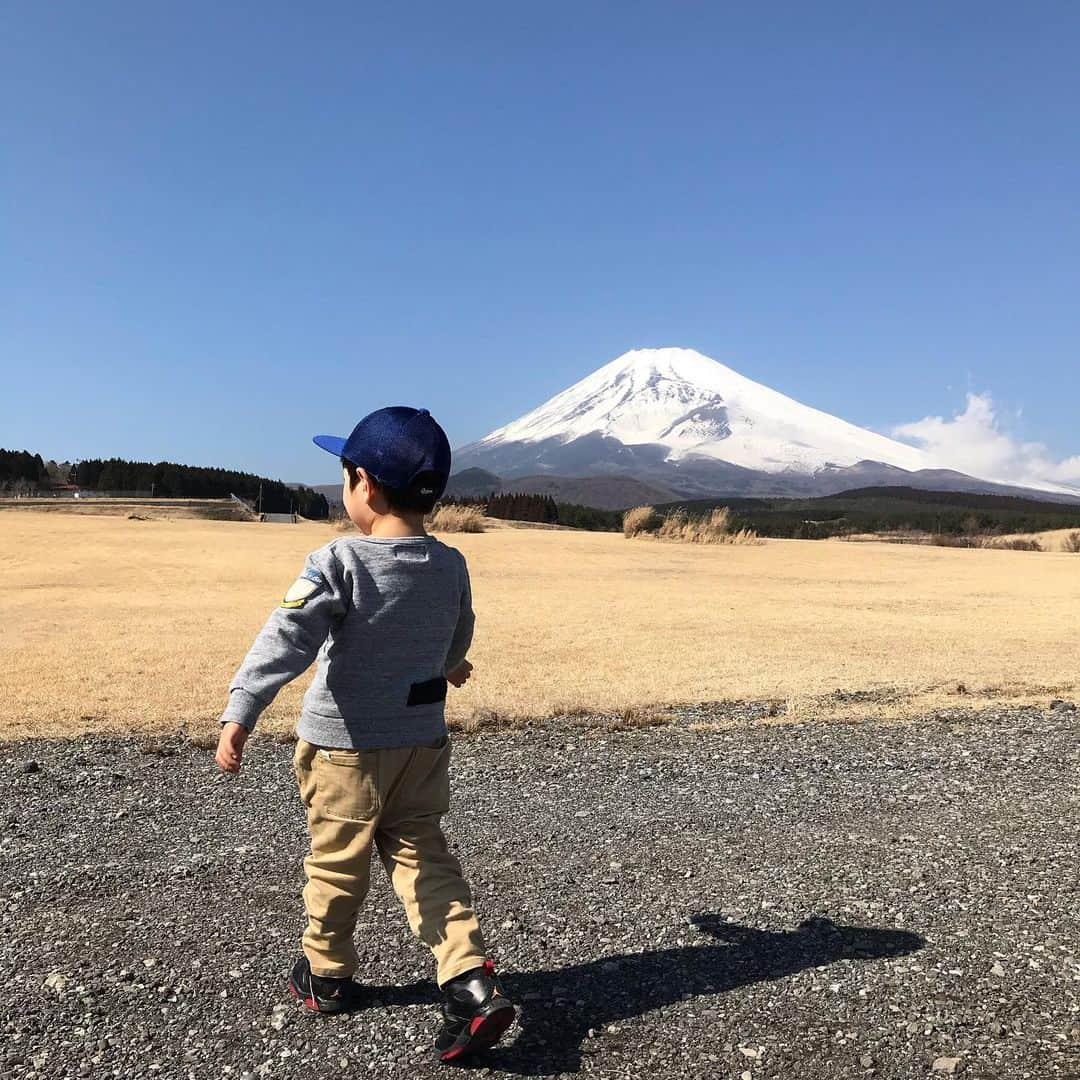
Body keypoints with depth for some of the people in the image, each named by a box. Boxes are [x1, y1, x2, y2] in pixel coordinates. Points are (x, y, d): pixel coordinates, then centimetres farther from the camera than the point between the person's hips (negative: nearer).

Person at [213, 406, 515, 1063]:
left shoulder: (338, 562, -19)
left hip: (346, 744, -4)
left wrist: (240, 714, -31)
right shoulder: (452, 566, -1)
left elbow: (288, 640, -29)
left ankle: (327, 975, 36)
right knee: (424, 856, 13)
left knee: (337, 861, 15)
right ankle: (473, 983, 3)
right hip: (423, 742, 5)